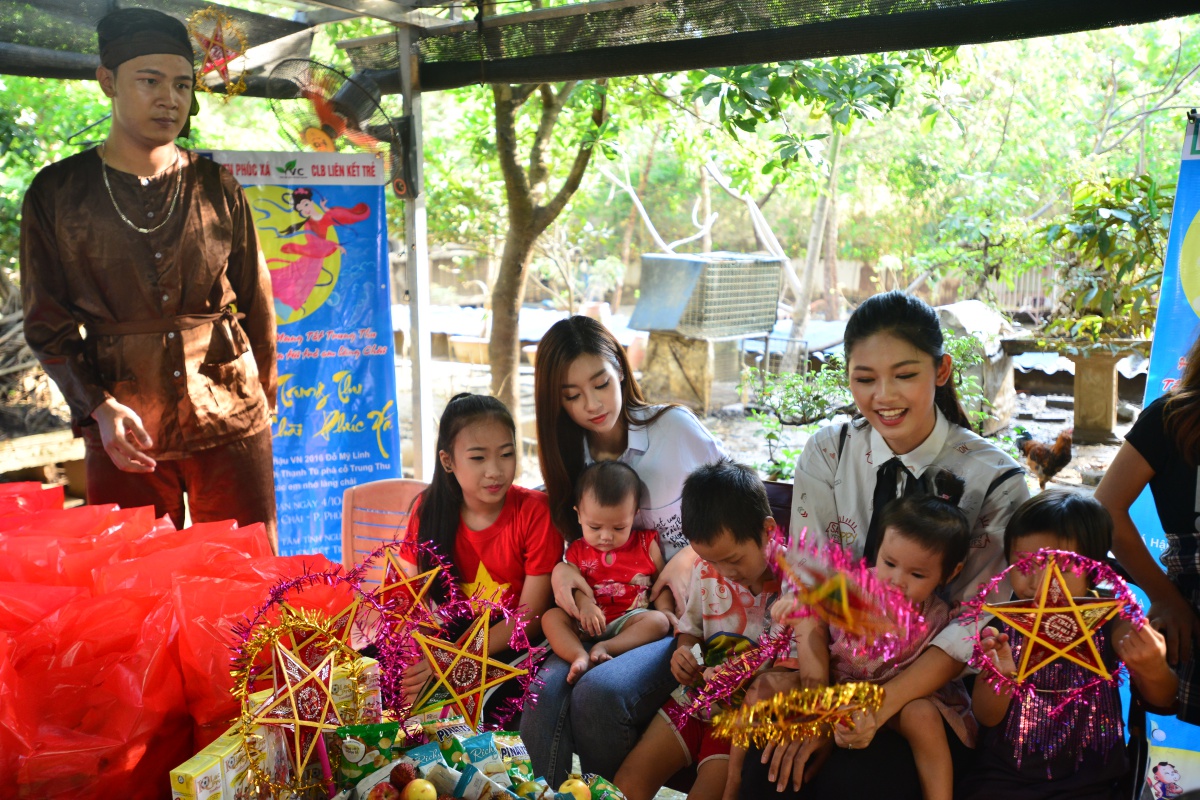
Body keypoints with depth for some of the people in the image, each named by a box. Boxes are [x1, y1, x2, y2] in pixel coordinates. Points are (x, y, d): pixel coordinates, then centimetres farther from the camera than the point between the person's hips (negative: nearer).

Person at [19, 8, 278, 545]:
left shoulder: (218, 189, 4)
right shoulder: (56, 193, 2)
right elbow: (46, 324, 4)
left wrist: (262, 401, 13)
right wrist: (97, 407, -9)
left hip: (230, 425, 1)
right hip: (124, 432, 0)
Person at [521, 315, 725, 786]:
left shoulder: (675, 428, 0)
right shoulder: (567, 459, 11)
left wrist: (690, 556, -8)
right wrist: (559, 569, -6)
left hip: (680, 613, -3)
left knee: (599, 692, -32)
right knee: (545, 690, -30)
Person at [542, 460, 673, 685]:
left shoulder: (646, 544, 6)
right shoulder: (577, 550, 7)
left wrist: (665, 611, -10)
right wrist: (583, 603, -24)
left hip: (630, 620, -1)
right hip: (587, 623, 1)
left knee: (659, 621, -29)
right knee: (551, 617, -20)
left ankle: (603, 649, -38)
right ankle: (580, 657, -42)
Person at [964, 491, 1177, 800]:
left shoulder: (1110, 623, -7)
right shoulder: (1002, 627, -7)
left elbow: (1162, 701, -2)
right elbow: (987, 717, -4)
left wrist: (1153, 671, -25)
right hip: (1006, 774, -1)